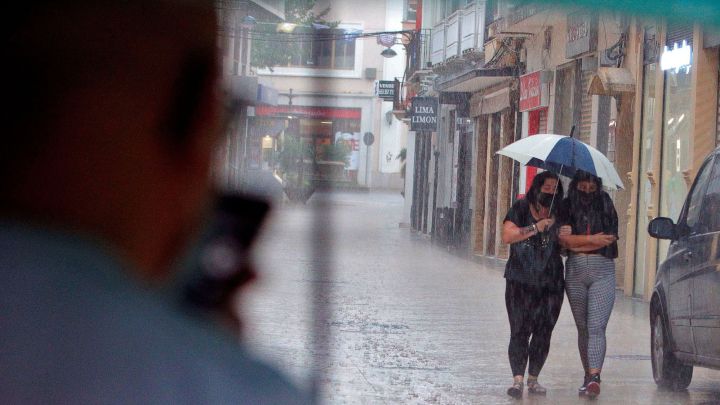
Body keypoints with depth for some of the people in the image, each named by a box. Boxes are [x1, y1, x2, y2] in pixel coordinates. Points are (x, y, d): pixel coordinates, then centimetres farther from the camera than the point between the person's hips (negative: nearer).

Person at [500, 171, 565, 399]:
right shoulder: (521, 210, 2)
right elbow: (507, 236, -10)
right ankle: (518, 378, -11)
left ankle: (533, 378, 11)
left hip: (550, 284, 3)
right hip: (520, 283, -3)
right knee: (520, 330, -9)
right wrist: (535, 228, -17)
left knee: (543, 332, 2)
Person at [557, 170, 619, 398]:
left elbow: (610, 239, -4)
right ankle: (589, 376, 17)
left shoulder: (606, 207, 6)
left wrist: (576, 242, -3)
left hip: (602, 271, -2)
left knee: (596, 326, -14)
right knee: (582, 328, 8)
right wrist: (594, 239, -9)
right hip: (575, 272, 2)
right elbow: (564, 239, -5)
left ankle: (594, 377, -24)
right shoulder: (567, 208, 7)